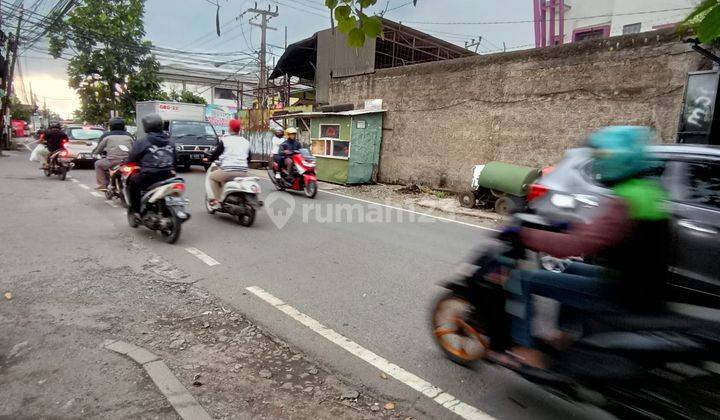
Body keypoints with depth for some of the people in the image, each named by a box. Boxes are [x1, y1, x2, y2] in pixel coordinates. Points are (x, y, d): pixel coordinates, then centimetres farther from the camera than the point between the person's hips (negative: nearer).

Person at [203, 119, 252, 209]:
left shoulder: (224, 140, 0)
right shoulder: (245, 141, 14)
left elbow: (216, 153, 5)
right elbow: (249, 157, 19)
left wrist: (208, 159, 23)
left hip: (228, 170, -4)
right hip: (243, 172, 5)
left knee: (212, 176, 23)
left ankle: (217, 199, 13)